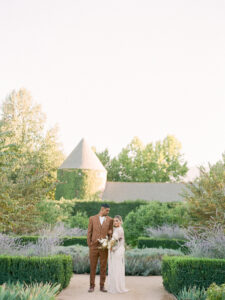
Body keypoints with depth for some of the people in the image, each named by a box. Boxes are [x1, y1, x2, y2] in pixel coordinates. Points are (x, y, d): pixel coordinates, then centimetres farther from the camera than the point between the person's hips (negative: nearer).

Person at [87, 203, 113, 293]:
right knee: (92, 267, 3)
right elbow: (89, 232, 3)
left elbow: (110, 233, 7)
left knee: (103, 267, 4)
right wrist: (89, 244, -3)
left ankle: (102, 286, 13)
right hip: (94, 246, -1)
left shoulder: (110, 220, 4)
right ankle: (92, 286, 11)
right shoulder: (92, 218, 2)